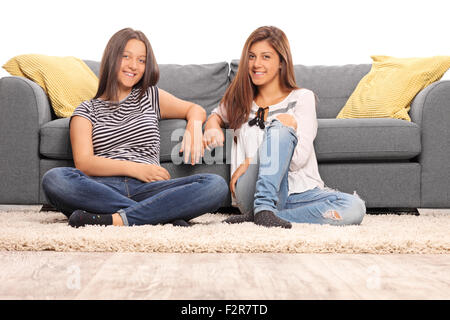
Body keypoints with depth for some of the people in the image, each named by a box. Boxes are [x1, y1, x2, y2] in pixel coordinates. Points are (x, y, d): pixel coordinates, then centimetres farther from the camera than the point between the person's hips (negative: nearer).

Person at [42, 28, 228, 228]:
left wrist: (194, 125, 8)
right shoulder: (87, 110, 16)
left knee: (216, 185, -26)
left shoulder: (151, 97, 25)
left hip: (147, 189, 2)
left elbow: (195, 109, 34)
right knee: (53, 178, -35)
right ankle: (160, 215, -36)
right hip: (104, 188, -1)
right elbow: (83, 163, 2)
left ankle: (115, 219, -36)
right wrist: (134, 168, -11)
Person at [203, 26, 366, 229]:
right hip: (253, 193, -1)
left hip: (298, 192, 1)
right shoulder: (239, 100, 14)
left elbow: (300, 157, -5)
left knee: (355, 208, -29)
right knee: (280, 126, -25)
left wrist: (251, 161, -9)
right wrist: (213, 127, 10)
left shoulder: (302, 98, 6)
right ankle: (263, 207, -34)